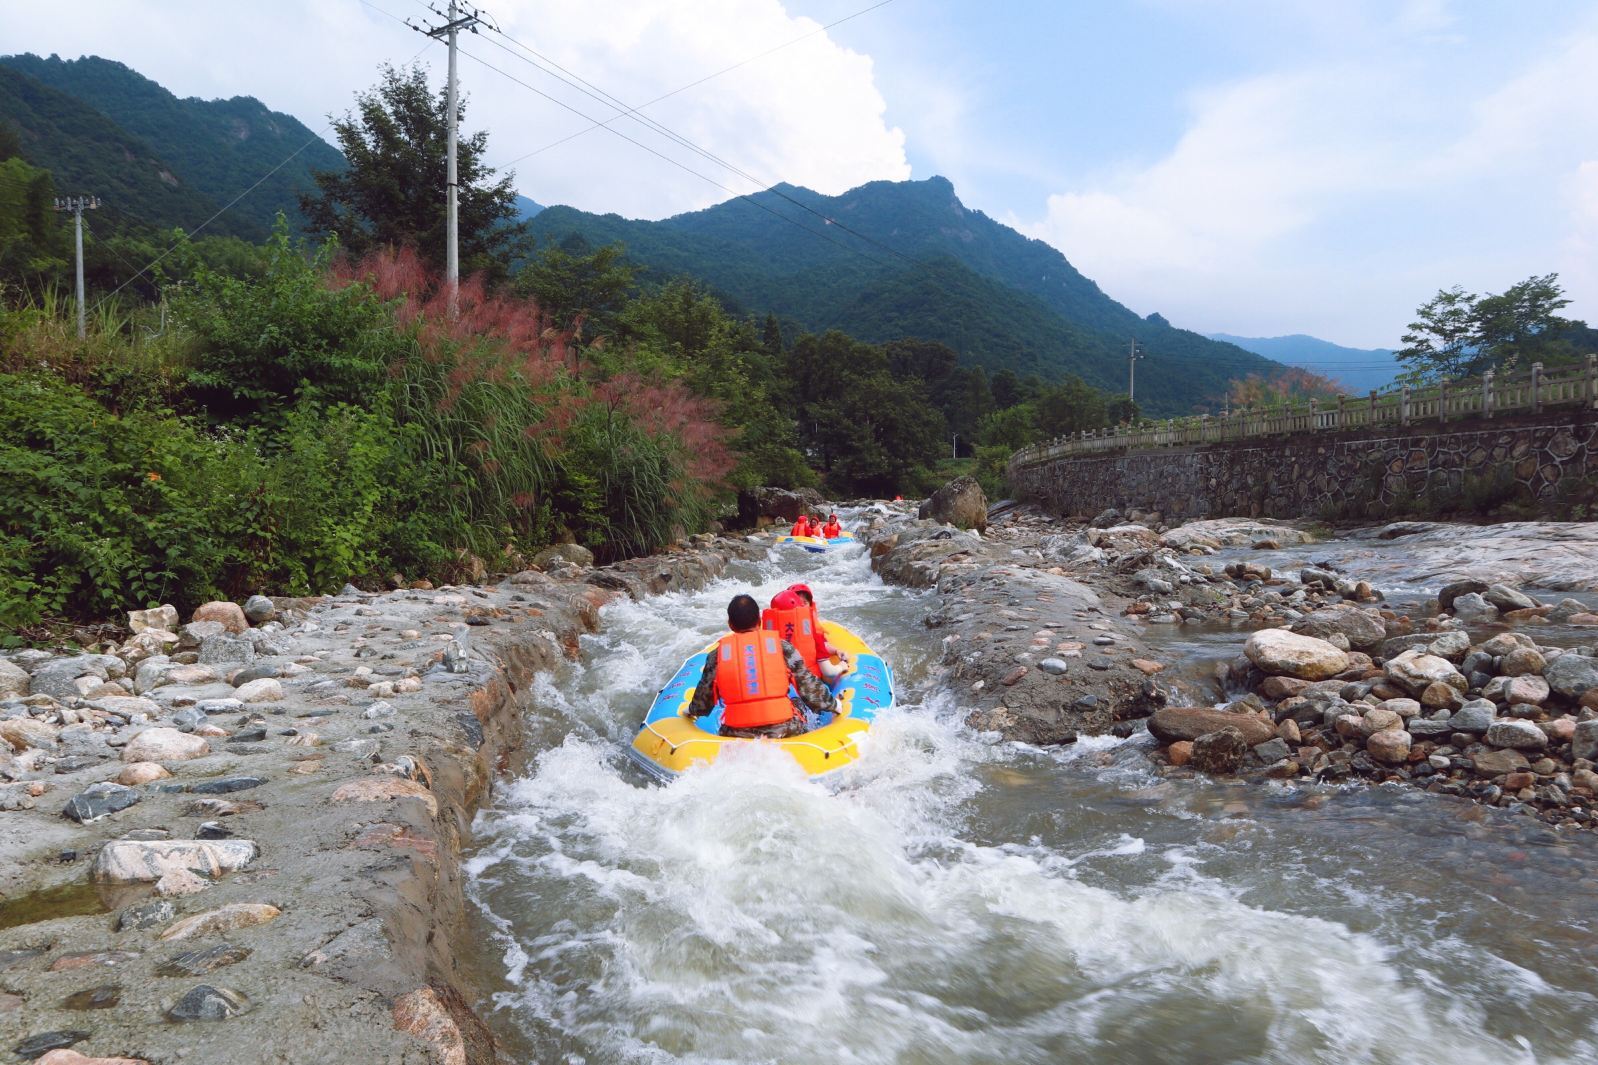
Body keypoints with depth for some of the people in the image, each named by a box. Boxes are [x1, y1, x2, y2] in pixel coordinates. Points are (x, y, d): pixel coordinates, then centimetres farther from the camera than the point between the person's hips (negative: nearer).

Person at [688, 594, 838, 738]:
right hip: (782, 730, -2)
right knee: (799, 706, 29)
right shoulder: (782, 646, -1)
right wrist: (834, 705, 23)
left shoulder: (716, 655, 2)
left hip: (736, 735, 2)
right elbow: (808, 685, 5)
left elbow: (704, 699, 12)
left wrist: (691, 711, 35)